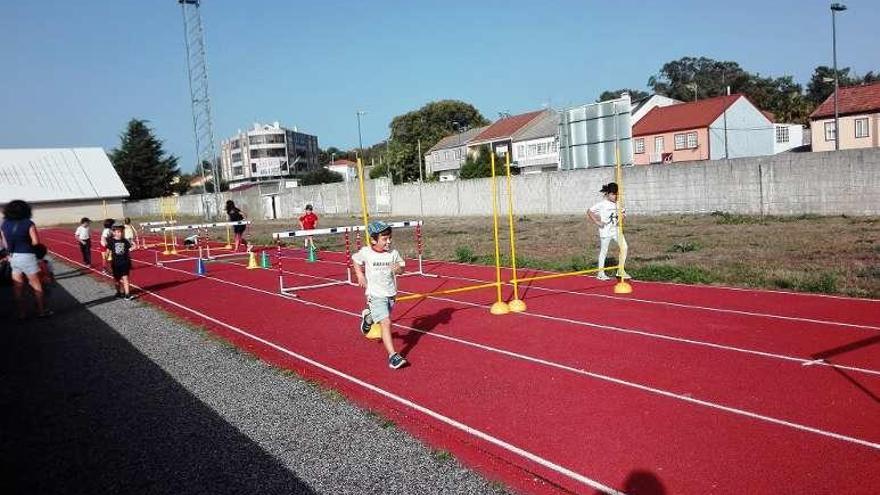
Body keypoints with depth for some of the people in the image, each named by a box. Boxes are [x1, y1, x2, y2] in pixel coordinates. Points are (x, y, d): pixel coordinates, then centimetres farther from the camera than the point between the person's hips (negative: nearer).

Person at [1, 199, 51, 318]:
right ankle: (41, 311, 12)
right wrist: (27, 244, 4)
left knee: (17, 287, 12)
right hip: (27, 256, -5)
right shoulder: (28, 223, -11)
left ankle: (22, 313, 17)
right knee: (36, 285, 7)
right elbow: (36, 241, -14)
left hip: (13, 257, 5)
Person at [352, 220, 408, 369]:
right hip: (375, 295, -4)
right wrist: (360, 275, 2)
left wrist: (398, 268, -20)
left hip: (391, 294, 4)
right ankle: (392, 356, -14)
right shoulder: (365, 252, -10)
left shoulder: (393, 253, -6)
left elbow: (402, 269, 3)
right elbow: (355, 260, 11)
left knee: (384, 320, 23)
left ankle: (368, 317, 58)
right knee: (386, 323, -15)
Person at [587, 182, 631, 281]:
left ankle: (621, 270, 3)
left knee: (624, 246, -7)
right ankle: (600, 272, 16)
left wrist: (623, 215, -3)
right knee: (603, 251, 3)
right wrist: (597, 222, -11)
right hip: (605, 231, -5)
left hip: (616, 229, 5)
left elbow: (622, 213, 21)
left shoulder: (617, 203, 8)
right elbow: (589, 212, -7)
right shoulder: (602, 204, -8)